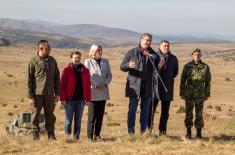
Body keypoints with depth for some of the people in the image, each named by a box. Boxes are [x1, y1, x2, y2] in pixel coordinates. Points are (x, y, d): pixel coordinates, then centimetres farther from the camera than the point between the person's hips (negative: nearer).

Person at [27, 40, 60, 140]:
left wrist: (57, 93, 7)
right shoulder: (33, 61, -4)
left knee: (50, 115, 7)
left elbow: (56, 78, 13)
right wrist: (30, 96, -9)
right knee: (36, 114, 3)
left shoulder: (52, 60, 9)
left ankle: (51, 134, 15)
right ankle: (35, 134, 13)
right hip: (37, 93, -3)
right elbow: (29, 79, -5)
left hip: (49, 93, 3)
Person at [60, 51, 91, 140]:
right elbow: (62, 85, -4)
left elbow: (88, 85, 8)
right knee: (68, 119, 2)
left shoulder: (85, 70, 7)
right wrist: (62, 99, -9)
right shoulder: (67, 70, -2)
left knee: (78, 119, 8)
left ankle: (76, 136, 14)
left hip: (81, 99, 3)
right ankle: (67, 136, 12)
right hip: (70, 99, -3)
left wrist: (88, 99, 2)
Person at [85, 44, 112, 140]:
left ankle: (97, 135, 12)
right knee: (92, 115, -5)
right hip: (93, 93, -4)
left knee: (100, 115, 5)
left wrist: (105, 83, -7)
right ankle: (90, 135, 0)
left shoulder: (105, 62, 14)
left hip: (103, 92, 4)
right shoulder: (88, 62, 1)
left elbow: (109, 75, 11)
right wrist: (96, 85, -14)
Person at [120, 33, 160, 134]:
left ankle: (144, 131, 16)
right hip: (134, 85, -3)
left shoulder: (153, 54, 8)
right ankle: (131, 131, 2)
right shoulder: (132, 52, 1)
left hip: (148, 86, 3)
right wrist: (128, 65, -23)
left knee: (145, 109, 9)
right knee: (132, 109, -4)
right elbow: (122, 67, -1)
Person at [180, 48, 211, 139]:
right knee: (188, 113, 3)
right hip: (189, 93, 0)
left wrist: (207, 94, 3)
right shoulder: (187, 66, 2)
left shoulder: (205, 67, 2)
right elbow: (182, 80, 6)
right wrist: (181, 93, 3)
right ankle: (188, 132, 12)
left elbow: (208, 81, 6)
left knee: (199, 113, 2)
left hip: (200, 94, 0)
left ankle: (199, 133, 10)